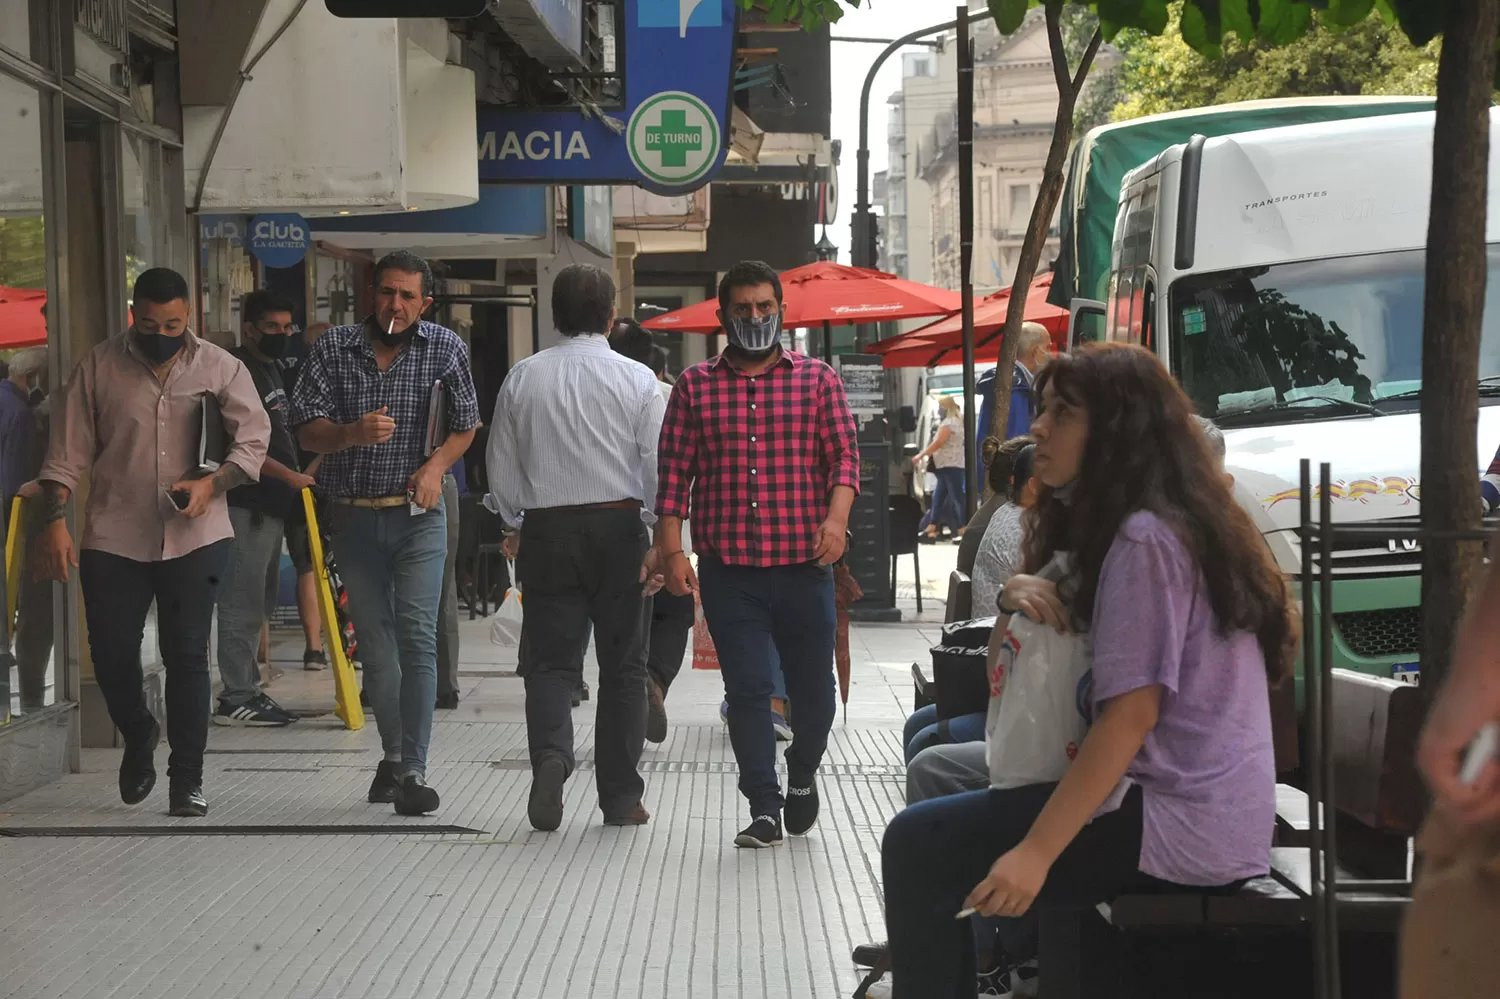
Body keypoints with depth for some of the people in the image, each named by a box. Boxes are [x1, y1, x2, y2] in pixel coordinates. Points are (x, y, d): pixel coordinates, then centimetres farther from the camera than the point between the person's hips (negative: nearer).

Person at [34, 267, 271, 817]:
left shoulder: (219, 367, 2)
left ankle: (187, 780, 11)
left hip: (194, 538, -1)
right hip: (113, 538, 1)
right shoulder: (99, 366, 3)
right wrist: (55, 521, -5)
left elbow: (253, 440, -2)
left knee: (186, 656, 0)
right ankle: (139, 736, 33)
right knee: (111, 654, 1)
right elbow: (68, 452, 3)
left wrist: (212, 483, -20)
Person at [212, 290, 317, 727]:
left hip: (272, 503, 10)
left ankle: (246, 691, 21)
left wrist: (298, 478, 19)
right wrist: (291, 477, -21)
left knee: (258, 603, 14)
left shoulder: (270, 370, 18)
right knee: (242, 602, -8)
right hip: (246, 504, -10)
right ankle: (236, 699, -5)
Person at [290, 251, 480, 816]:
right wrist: (353, 433, -23)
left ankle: (414, 771, -15)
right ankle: (393, 755, 29)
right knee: (374, 642, 11)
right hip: (352, 515, 2)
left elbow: (465, 423, 8)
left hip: (417, 515, -2)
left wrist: (436, 464, -10)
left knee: (416, 636, -14)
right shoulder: (334, 348, 0)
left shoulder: (444, 347, 0)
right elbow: (306, 430, -4)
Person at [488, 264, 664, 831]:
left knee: (550, 661, 5)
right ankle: (621, 798, 12)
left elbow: (502, 470, 6)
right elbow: (660, 466, -6)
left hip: (546, 530, 1)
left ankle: (551, 754, -23)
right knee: (622, 666, 8)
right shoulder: (637, 380, -4)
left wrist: (518, 526, 21)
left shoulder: (522, 379, 2)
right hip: (619, 527, -1)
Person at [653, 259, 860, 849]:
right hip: (727, 568, 0)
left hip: (803, 563, 0)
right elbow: (675, 471, 6)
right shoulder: (695, 386, 8)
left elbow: (844, 454, 1)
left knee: (814, 688, 7)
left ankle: (802, 776, 35)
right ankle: (765, 809, 4)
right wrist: (671, 550, -2)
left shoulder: (817, 379, 7)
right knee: (747, 689, -3)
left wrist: (836, 518, -16)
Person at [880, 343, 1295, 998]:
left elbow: (1132, 712, -21)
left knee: (917, 846, -12)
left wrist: (1036, 852, -22)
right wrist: (1024, 589, -2)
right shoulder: (1176, 522, 16)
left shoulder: (1144, 538, -15)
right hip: (1211, 813, 10)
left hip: (1180, 826, -10)